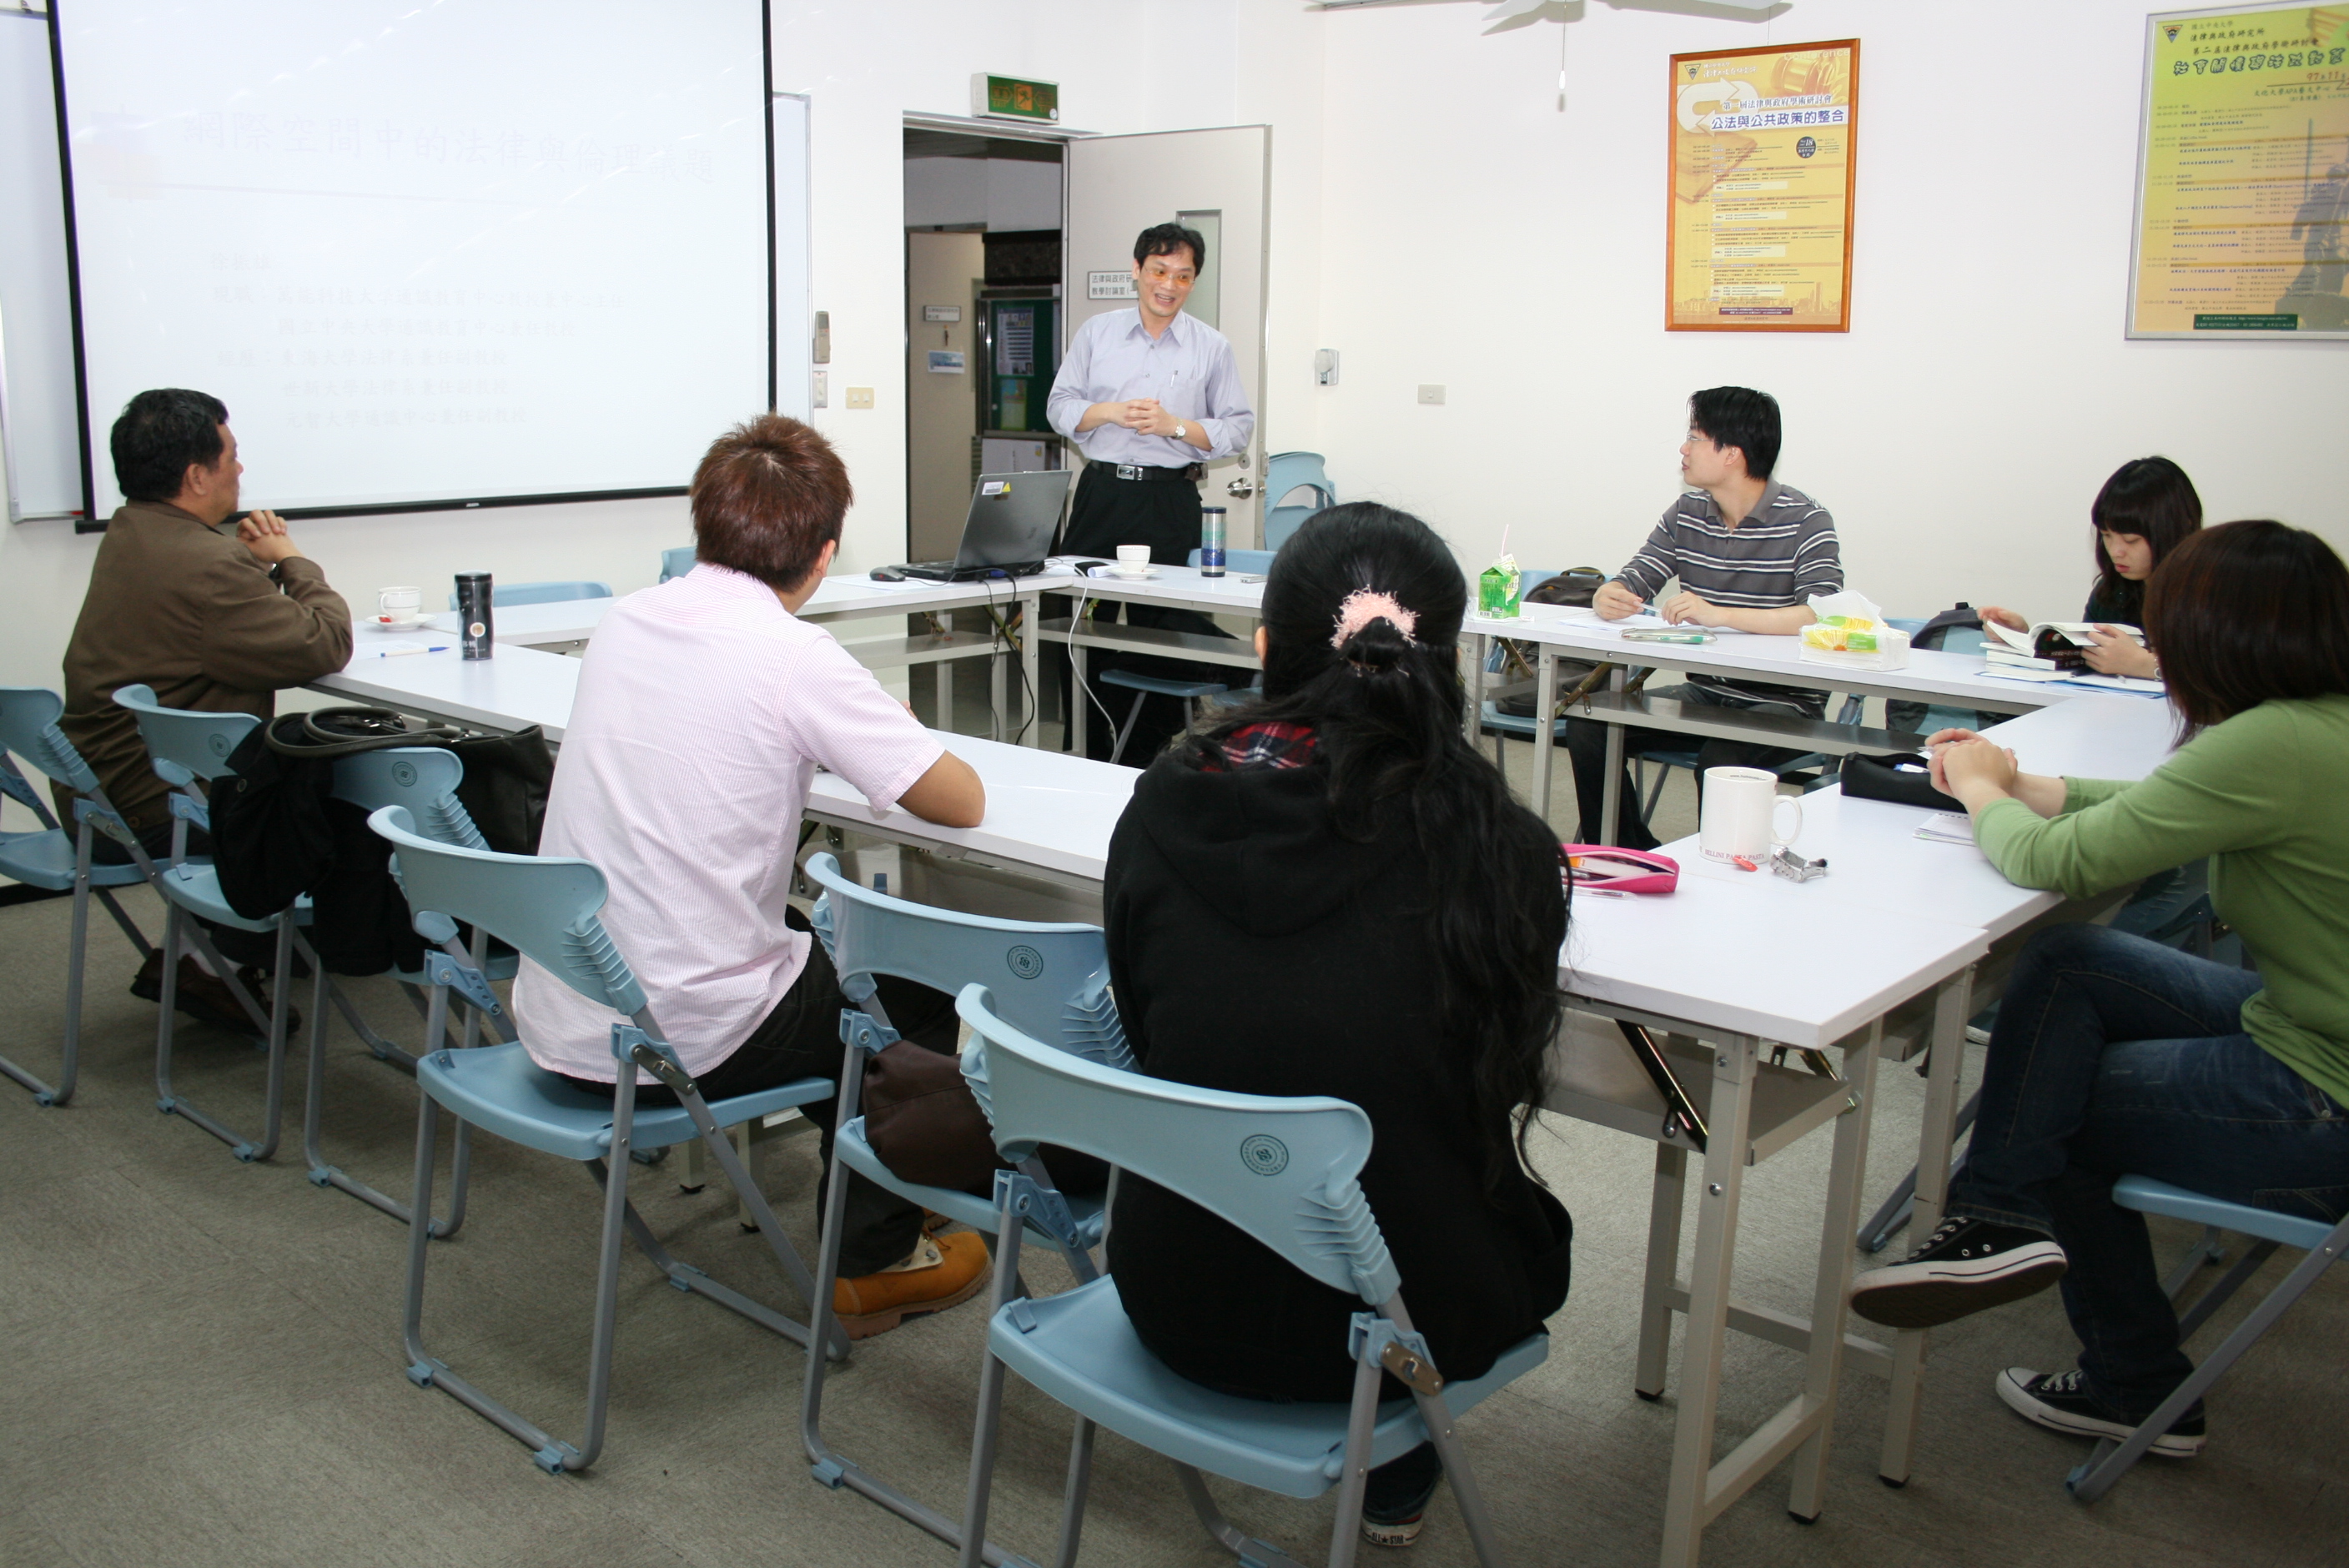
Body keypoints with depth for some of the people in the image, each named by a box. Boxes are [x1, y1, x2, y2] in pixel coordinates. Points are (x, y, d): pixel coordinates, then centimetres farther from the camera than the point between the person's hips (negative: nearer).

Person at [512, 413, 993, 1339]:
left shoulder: (622, 625, 4)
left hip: (554, 1024, 7)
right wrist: (889, 741, 9)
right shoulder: (794, 657, -16)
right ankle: (877, 1258, 30)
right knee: (913, 978, 19)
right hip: (680, 1043, -7)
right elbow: (962, 803, -10)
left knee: (822, 945, 28)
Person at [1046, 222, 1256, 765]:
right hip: (1101, 491, 2)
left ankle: (1152, 756, 10)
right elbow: (1059, 407, 9)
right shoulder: (1097, 333, 10)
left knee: (1163, 626, -1)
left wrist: (1176, 426, -11)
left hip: (1170, 501, -2)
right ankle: (1086, 754, 14)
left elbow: (1239, 429, 4)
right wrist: (1111, 412, -9)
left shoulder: (1212, 348, 5)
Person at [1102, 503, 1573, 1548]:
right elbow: (1501, 1088, -1)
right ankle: (1397, 1481, 46)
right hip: (1401, 1321, -2)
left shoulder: (1162, 812, -13)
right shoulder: (1497, 846, -19)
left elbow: (1146, 1036, 3)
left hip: (1178, 1302, 3)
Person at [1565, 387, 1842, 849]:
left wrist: (1719, 614, -36)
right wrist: (1608, 598, -22)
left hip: (1784, 703, -6)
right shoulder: (1687, 513, 8)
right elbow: (1632, 584, 4)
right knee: (1588, 727, -12)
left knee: (1719, 760, -35)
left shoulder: (1805, 522, -10)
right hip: (1704, 693, 6)